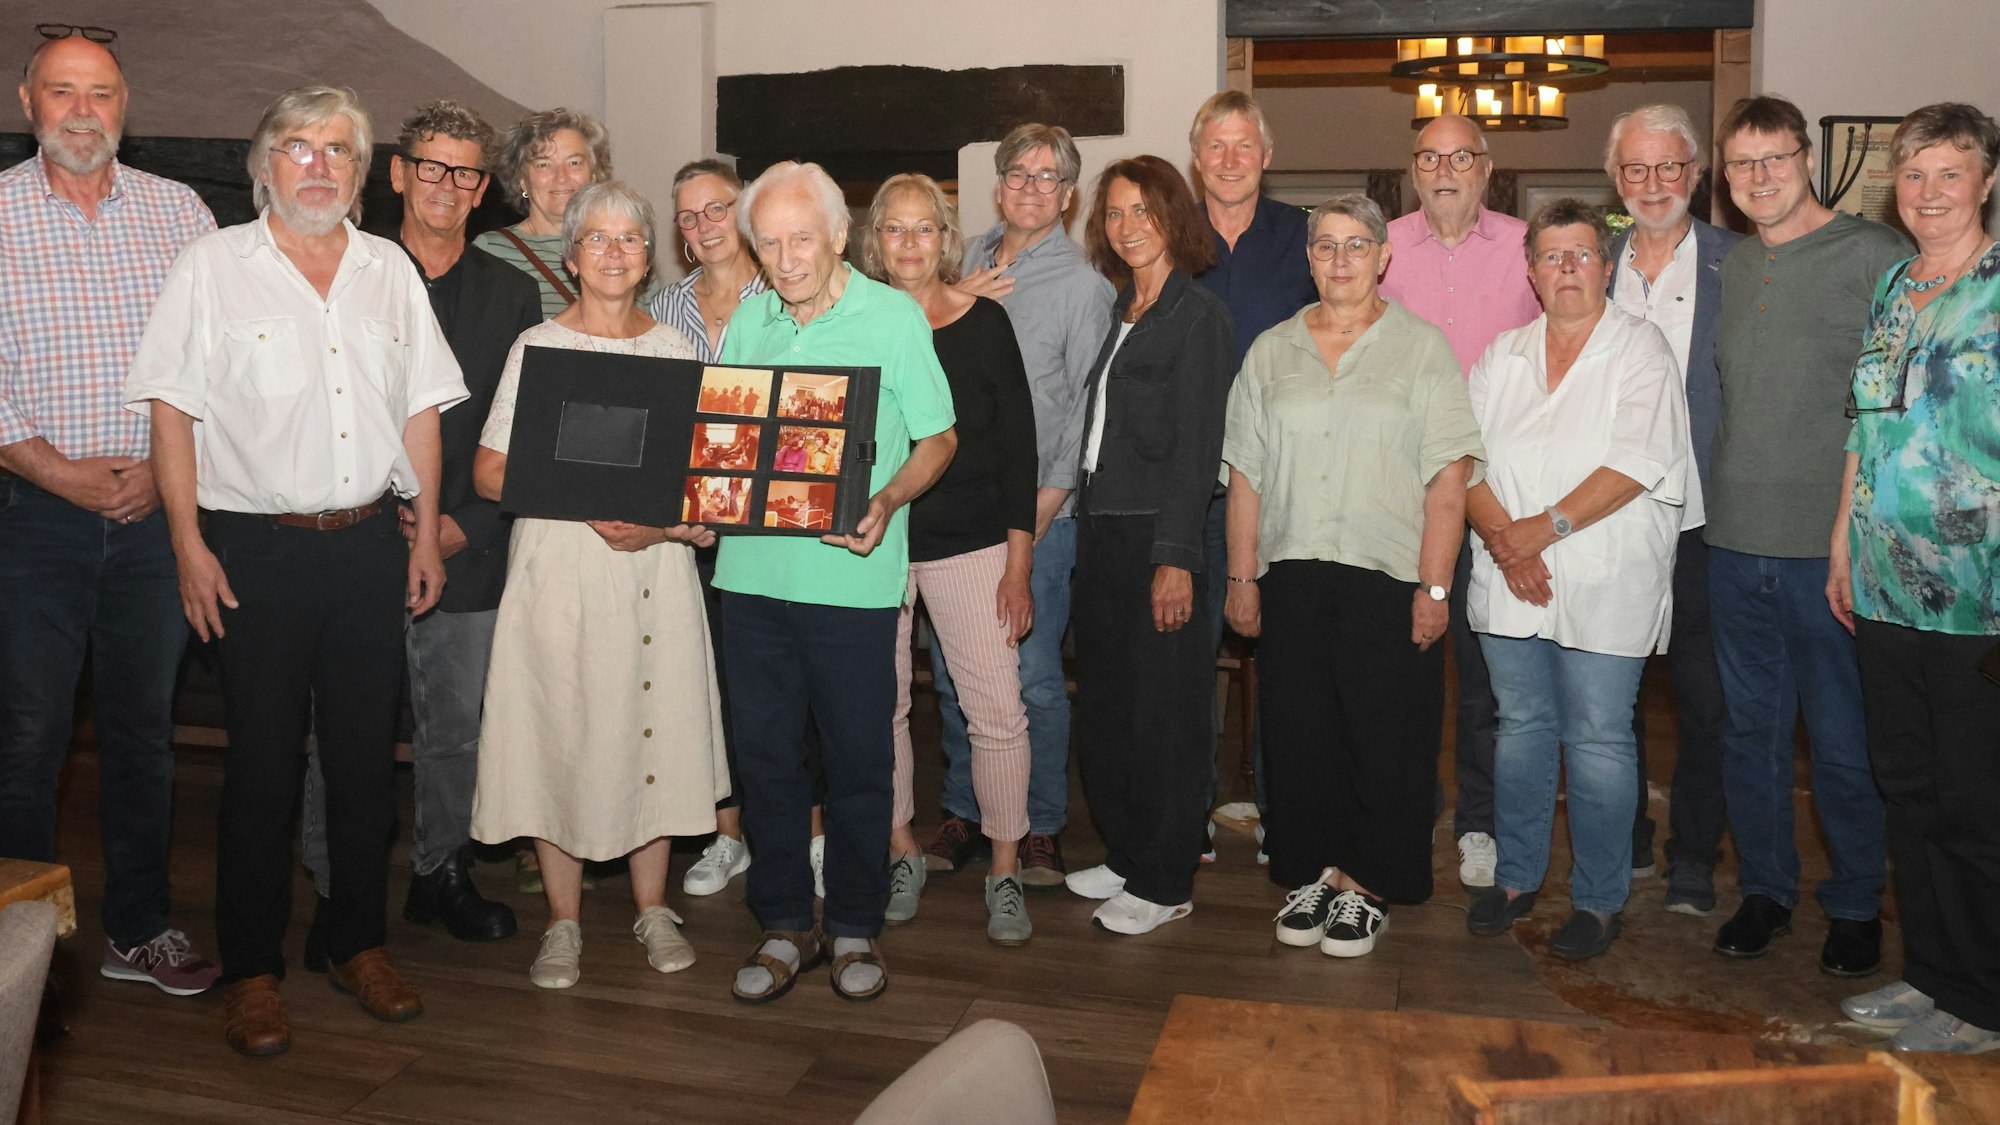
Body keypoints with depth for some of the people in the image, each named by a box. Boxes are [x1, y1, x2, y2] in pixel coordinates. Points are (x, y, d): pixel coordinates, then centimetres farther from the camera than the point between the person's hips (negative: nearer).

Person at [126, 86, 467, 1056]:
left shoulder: (391, 270, 11)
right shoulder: (213, 264, 1)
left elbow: (420, 409, 13)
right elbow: (171, 408, -3)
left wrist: (426, 533, 8)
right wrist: (189, 546, -9)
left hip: (371, 546, 3)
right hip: (257, 548, -3)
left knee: (367, 755, 9)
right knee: (263, 763, 2)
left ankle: (360, 945, 23)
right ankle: (252, 972, 15)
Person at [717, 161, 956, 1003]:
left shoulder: (893, 318, -2)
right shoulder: (748, 319, 10)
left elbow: (938, 439, -1)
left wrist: (887, 500, -19)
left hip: (851, 577, -4)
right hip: (753, 569, 4)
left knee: (858, 757, 5)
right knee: (766, 752, 10)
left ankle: (855, 927, 23)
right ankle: (785, 924, 25)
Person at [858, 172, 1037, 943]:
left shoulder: (983, 322, 0)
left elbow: (1017, 447, 0)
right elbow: (825, 443, 7)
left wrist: (1019, 565, -4)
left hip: (970, 542, -1)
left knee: (996, 708, -3)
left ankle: (1005, 871, 12)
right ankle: (902, 852, 27)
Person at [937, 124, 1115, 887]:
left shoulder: (1083, 286, -2)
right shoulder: (966, 261, 12)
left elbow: (1087, 412, -5)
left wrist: (1041, 511, -11)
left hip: (1036, 509, -4)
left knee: (1032, 675, -1)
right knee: (952, 670, 10)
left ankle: (1040, 825, 14)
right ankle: (964, 811, 25)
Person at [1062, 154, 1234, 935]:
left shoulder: (1197, 316, -8)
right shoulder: (1122, 312, 15)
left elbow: (1196, 446, -15)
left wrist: (1176, 556, -19)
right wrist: (1082, 517, 8)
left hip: (1158, 535, -8)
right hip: (1101, 528, 8)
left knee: (1162, 712, 1)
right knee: (1103, 706, 13)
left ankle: (1165, 883, 13)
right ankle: (1126, 856, 28)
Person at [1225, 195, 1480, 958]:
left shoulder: (1422, 346, 1)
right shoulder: (1271, 351, 11)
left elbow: (1449, 478, -4)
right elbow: (1246, 474, 10)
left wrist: (1434, 586, -10)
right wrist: (1242, 577, 5)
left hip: (1390, 579, -3)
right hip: (1292, 578, 3)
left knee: (1385, 739, 3)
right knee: (1299, 733, 8)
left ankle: (1367, 884, 18)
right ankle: (1313, 872, 23)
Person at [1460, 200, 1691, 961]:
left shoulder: (1639, 349, -2)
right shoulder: (1501, 355, 10)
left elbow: (1636, 464, -13)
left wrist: (1545, 528, -17)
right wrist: (1504, 540, -12)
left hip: (1604, 586, -4)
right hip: (1509, 584, 4)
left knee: (1598, 741, 1)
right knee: (1521, 727, 13)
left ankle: (1599, 900, 14)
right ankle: (1516, 876, 27)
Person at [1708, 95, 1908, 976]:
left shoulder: (1875, 256, -6)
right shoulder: (1729, 266, 11)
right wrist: (1722, 495, 12)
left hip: (1832, 544, -5)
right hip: (1736, 540, 5)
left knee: (1843, 740, 6)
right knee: (1751, 728, 14)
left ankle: (1855, 905, 25)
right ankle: (1764, 888, 29)